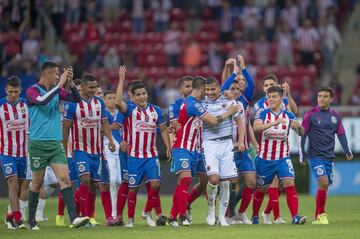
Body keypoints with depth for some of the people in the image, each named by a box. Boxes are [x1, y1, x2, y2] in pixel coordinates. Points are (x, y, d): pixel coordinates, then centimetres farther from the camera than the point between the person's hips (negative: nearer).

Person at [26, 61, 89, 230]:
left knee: (65, 179, -9)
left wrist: (70, 83, -7)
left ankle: (73, 217, -18)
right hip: (38, 144, -5)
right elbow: (42, 100, -28)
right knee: (37, 182, 3)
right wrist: (60, 84, -23)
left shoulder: (56, 90, 11)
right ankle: (31, 220, 16)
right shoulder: (32, 90, -7)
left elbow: (76, 99, 8)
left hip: (56, 144, 5)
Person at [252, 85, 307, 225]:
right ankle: (255, 216, 31)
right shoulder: (262, 114, -6)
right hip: (265, 159, -1)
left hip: (283, 158, 1)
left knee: (289, 183, -18)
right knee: (261, 189, 11)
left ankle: (295, 216, -23)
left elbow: (301, 133, -2)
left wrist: (299, 127, -27)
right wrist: (275, 122, -38)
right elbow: (256, 128, -25)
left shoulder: (288, 115, 1)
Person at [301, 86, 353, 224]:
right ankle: (321, 214, -11)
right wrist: (301, 154, -5)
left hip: (329, 156, 5)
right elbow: (302, 135, -2)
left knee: (325, 186, 5)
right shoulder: (311, 115, -4)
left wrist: (347, 151, 8)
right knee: (323, 182, -20)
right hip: (315, 155, -5)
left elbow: (341, 134, 15)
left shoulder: (335, 116, 9)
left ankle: (317, 218, 16)